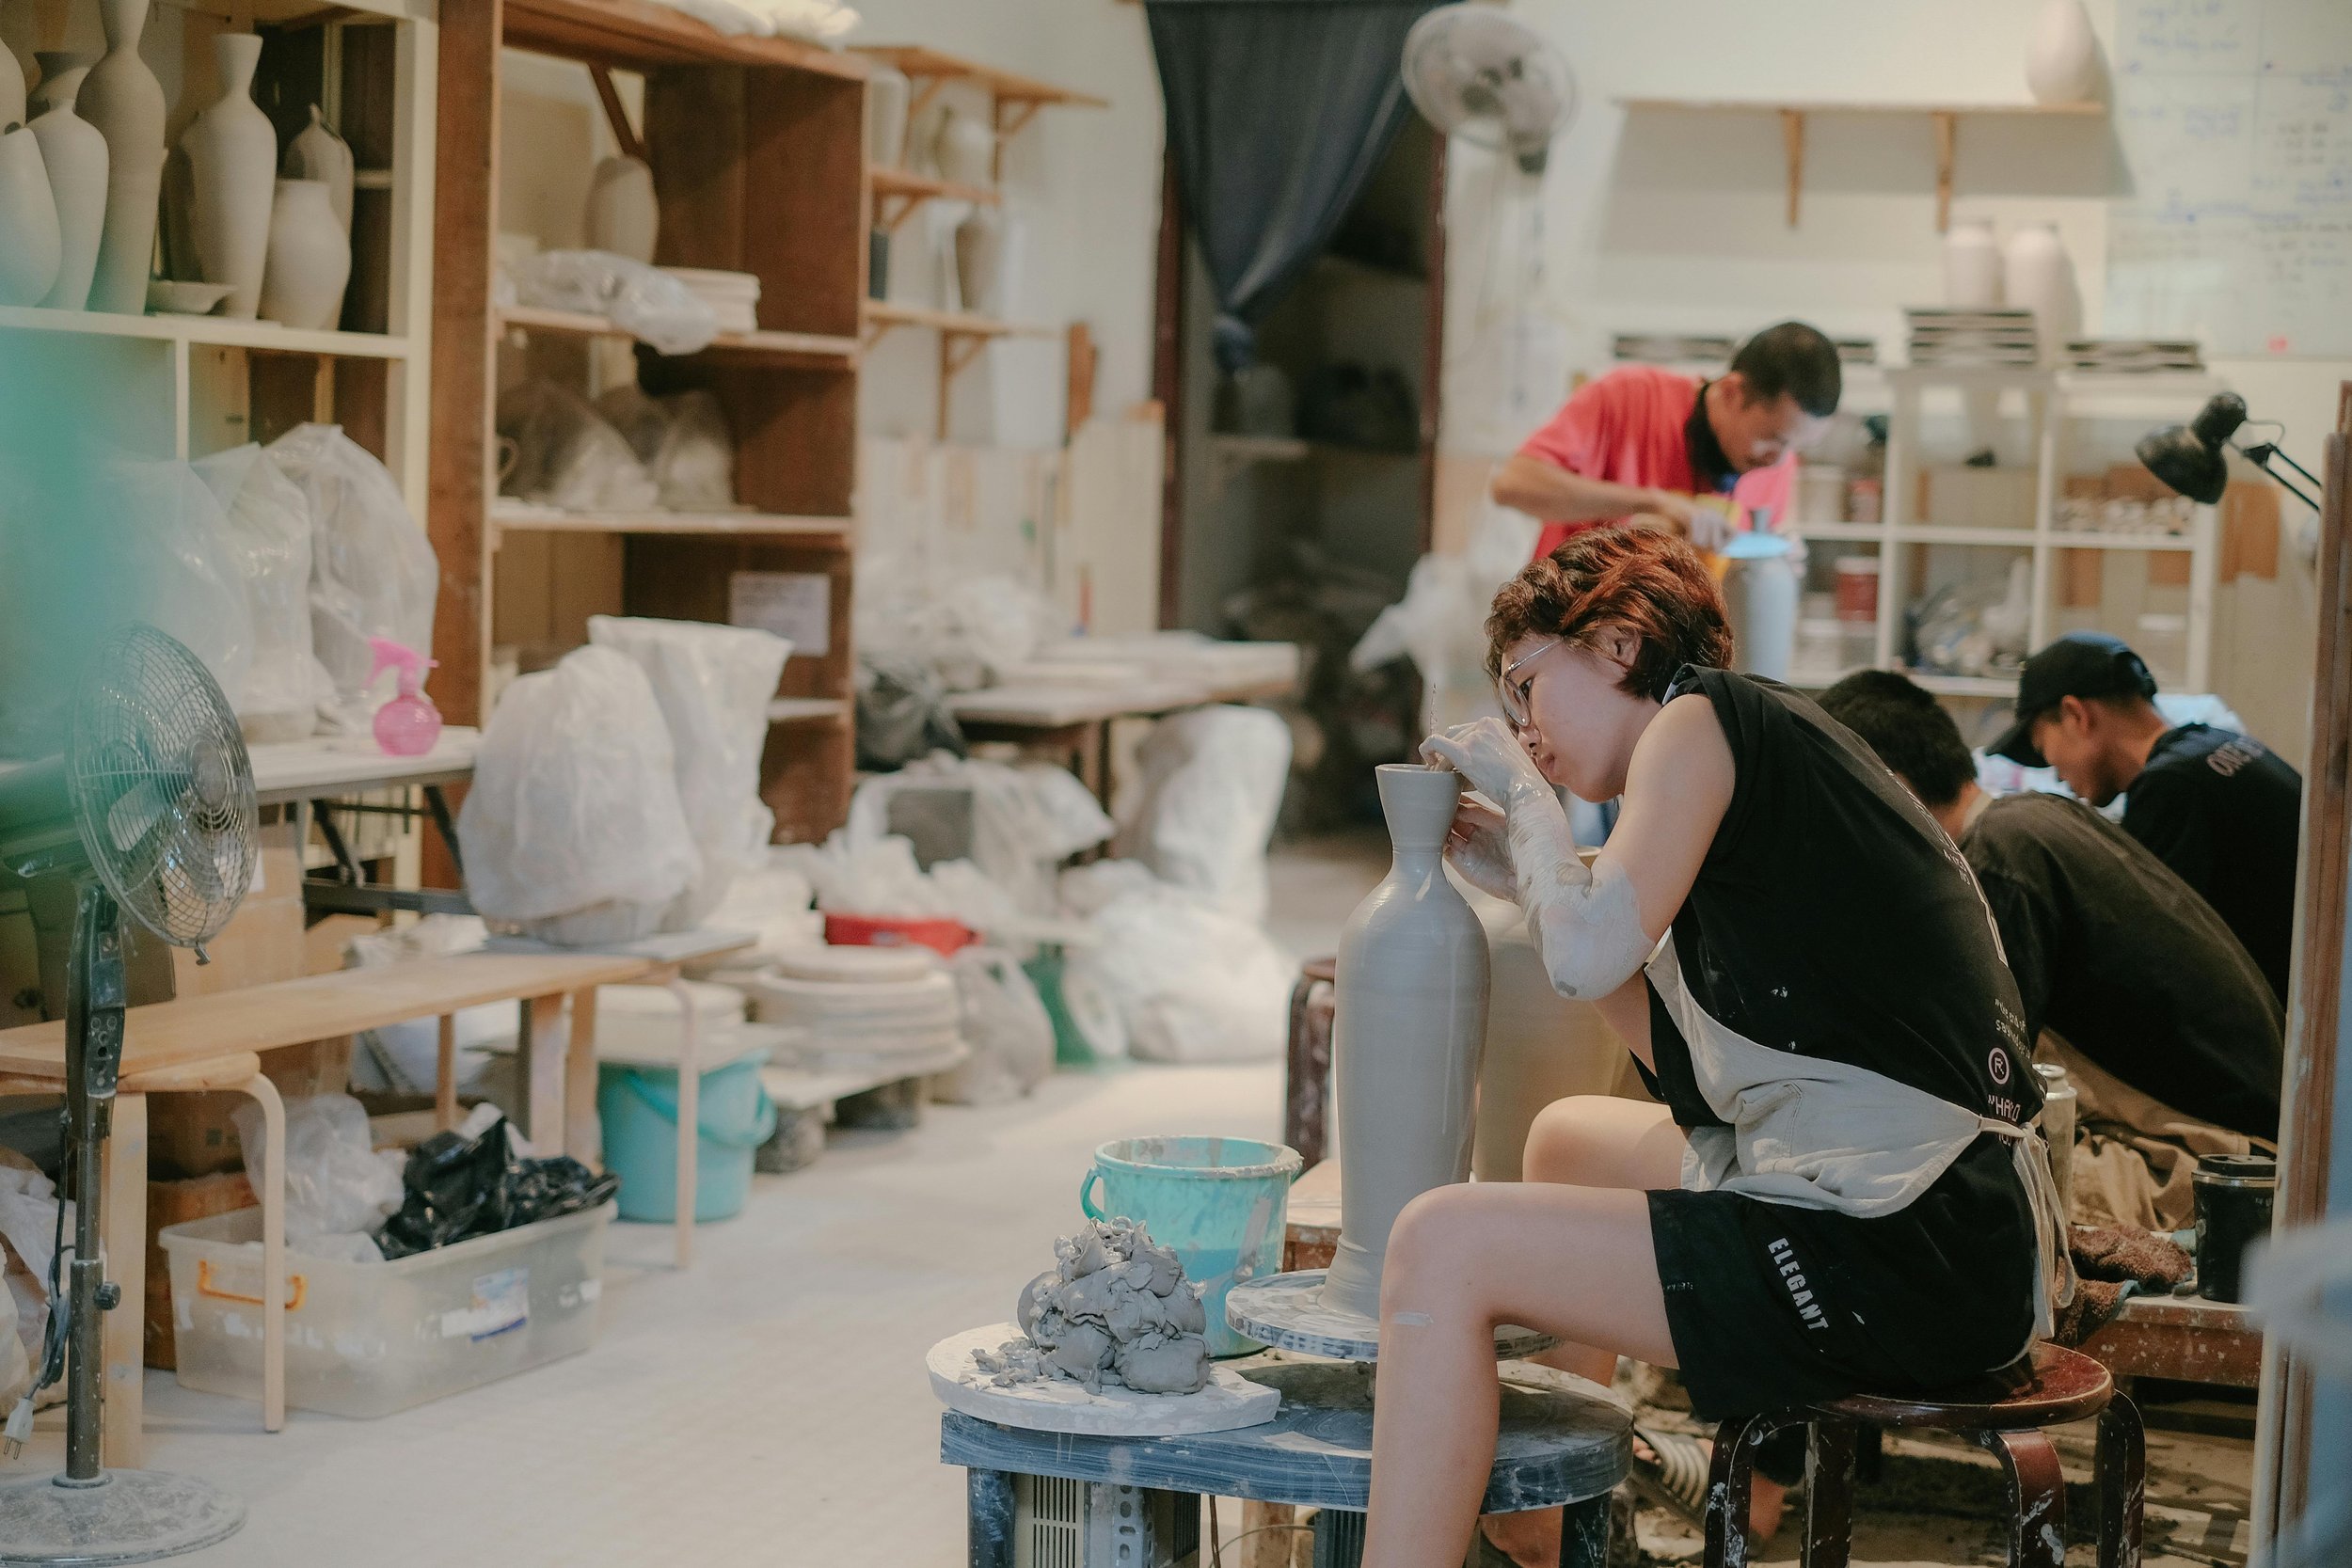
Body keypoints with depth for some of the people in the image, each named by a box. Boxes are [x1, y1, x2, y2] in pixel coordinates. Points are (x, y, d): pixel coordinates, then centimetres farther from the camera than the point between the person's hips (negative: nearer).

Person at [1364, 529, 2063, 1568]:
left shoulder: (1704, 716, -5)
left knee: (1443, 1245, -15)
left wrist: (1525, 789, 0)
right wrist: (1521, 876, 19)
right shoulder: (1764, 744, 21)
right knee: (1573, 1135, 32)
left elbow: (1587, 958, -18)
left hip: (1895, 1260, -11)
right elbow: (1694, 1071, 21)